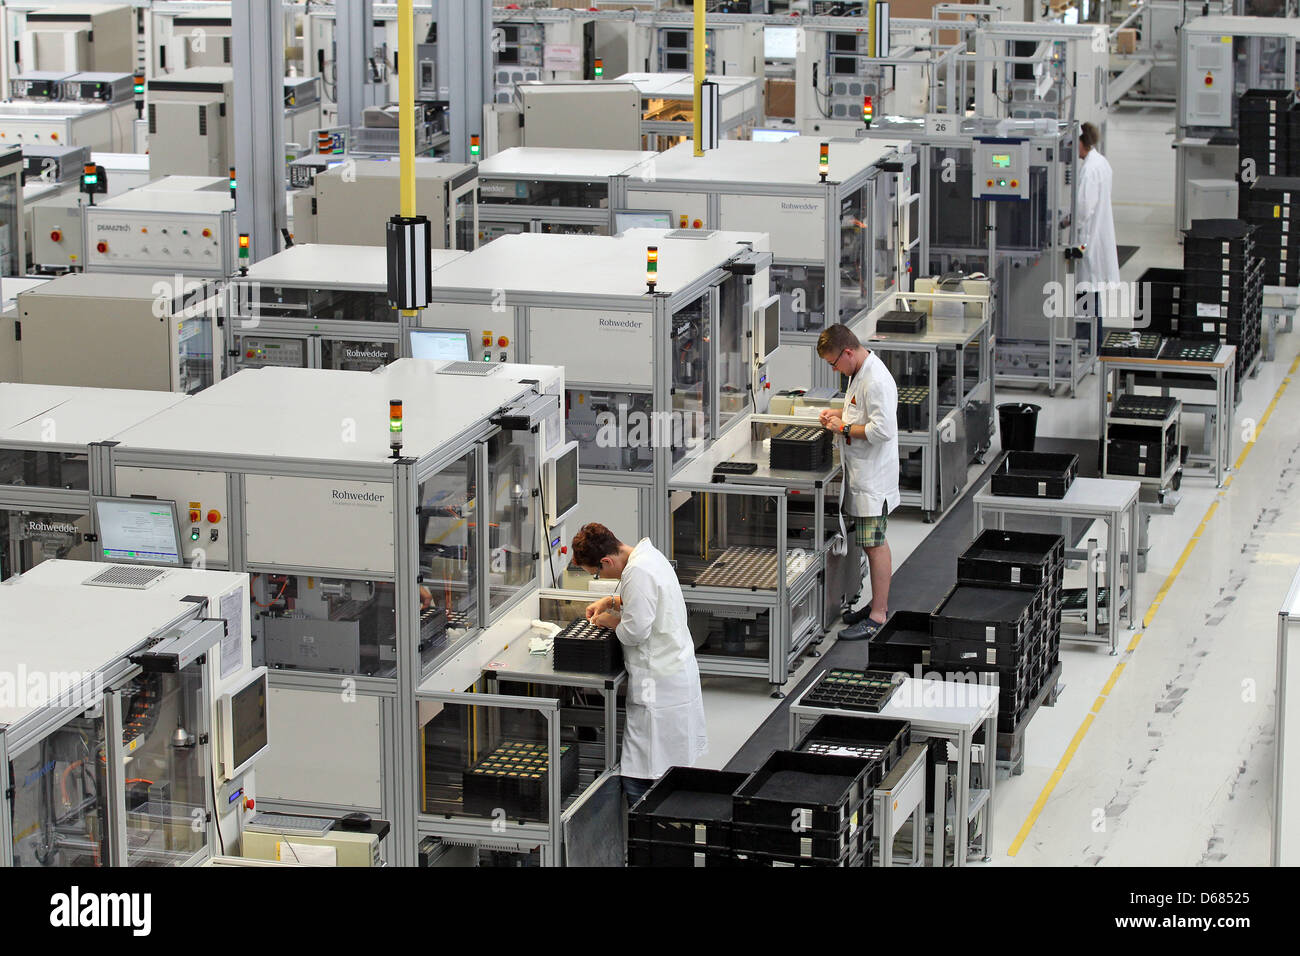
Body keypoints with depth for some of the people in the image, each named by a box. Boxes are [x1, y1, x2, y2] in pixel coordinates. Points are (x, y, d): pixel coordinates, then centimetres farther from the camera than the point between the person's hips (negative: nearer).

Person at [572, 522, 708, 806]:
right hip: (678, 673, 10)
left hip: (659, 685, -10)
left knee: (638, 781, -7)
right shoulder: (648, 554, 10)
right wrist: (610, 601, 19)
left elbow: (635, 631, -20)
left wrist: (610, 621, -1)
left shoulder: (638, 572, -21)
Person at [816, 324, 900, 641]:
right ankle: (879, 603, 27)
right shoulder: (859, 372, 11)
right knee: (873, 543, 17)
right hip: (862, 473, 10)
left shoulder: (877, 380, -22)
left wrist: (844, 427, -16)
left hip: (873, 477, -10)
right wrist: (839, 414, 9)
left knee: (875, 544, -5)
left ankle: (877, 615, 0)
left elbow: (883, 429, -27)